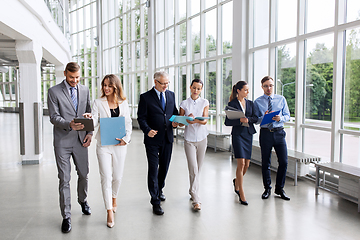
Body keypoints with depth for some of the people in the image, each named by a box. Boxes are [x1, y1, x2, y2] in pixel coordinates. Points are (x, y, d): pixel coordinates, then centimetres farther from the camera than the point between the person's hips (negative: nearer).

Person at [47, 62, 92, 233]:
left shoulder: (85, 90, 8)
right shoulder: (54, 92, -4)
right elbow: (54, 117, -9)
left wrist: (90, 132, 1)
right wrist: (69, 125, -27)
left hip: (81, 140, 4)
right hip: (63, 141, -3)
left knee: (83, 174, 15)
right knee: (64, 179, 0)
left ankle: (83, 200, 42)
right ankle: (66, 216, 11)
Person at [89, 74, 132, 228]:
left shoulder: (123, 103, 8)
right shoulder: (98, 103, 3)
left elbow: (128, 123, 9)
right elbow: (94, 122, -5)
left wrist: (126, 138, -6)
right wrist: (90, 119, -28)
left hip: (119, 144, 2)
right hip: (103, 144, -2)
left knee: (117, 176, 11)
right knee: (106, 177, -5)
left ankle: (113, 198, 40)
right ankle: (109, 211, 3)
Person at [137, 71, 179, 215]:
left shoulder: (171, 95, 9)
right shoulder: (145, 97, -6)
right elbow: (141, 117, -7)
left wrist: (175, 122, -4)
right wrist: (147, 130, -24)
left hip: (168, 138, 5)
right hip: (153, 139, -5)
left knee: (164, 167, 17)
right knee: (153, 169, -3)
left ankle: (159, 189, 41)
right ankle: (155, 201, 6)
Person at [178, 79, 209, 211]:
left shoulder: (205, 103, 4)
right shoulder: (184, 104, 3)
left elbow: (205, 120, -7)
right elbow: (180, 122, 4)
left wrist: (195, 120, -27)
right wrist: (187, 119, -17)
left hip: (202, 138, 2)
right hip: (189, 139, -2)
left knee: (198, 168, 10)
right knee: (193, 169, -10)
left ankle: (192, 191, 31)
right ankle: (196, 199, -7)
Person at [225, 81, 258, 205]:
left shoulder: (250, 103, 12)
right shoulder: (232, 104, -2)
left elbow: (255, 118, 6)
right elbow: (227, 122, -5)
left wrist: (248, 119, -13)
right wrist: (240, 120, -20)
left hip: (248, 134, 5)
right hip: (237, 134, -5)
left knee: (247, 164, 8)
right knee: (241, 163, -12)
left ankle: (237, 181, 37)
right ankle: (241, 193, -4)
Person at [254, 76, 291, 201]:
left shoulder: (281, 99, 8)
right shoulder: (258, 102, 4)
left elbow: (287, 115, 8)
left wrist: (281, 118, -13)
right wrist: (263, 117, -19)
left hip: (279, 132, 1)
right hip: (265, 133, -1)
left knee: (284, 162, -1)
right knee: (265, 163, 7)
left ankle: (279, 188, 19)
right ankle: (267, 189, 24)